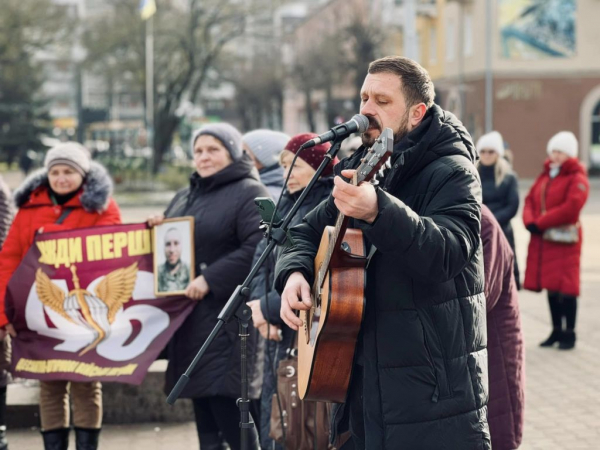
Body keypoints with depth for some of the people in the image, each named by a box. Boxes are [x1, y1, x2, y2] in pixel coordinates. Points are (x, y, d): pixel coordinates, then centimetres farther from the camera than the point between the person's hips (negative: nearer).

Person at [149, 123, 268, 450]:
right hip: (188, 316, 8)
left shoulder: (249, 193, -6)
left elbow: (258, 248, -20)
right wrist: (157, 231, 8)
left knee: (231, 420, -10)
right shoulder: (184, 197, 20)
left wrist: (210, 279, -21)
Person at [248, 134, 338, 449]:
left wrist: (269, 307, -14)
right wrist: (258, 300, -5)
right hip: (279, 332, 9)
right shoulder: (289, 203, 13)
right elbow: (264, 253, 12)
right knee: (273, 424, 15)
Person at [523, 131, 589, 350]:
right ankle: (556, 331, 20)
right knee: (551, 288, 11)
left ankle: (569, 334, 2)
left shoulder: (577, 178, -7)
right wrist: (530, 221, -9)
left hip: (565, 240, -7)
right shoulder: (545, 176, 16)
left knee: (565, 289, -6)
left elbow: (571, 208, -18)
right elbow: (530, 200, 11)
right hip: (541, 241, 7)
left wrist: (540, 223, -16)